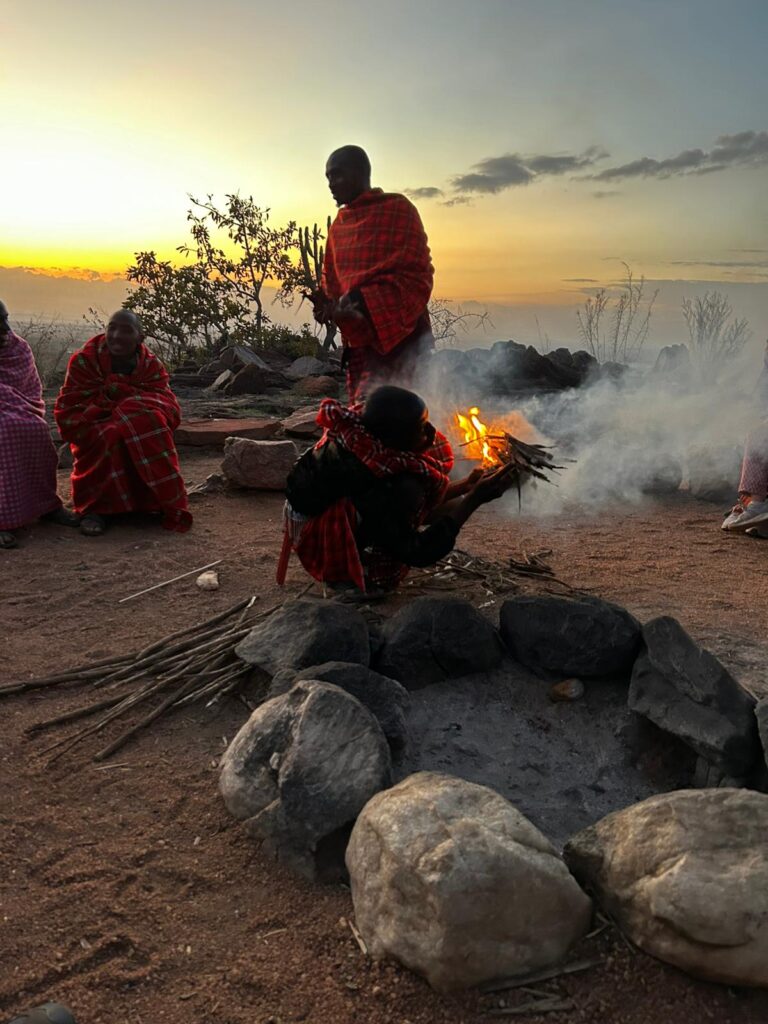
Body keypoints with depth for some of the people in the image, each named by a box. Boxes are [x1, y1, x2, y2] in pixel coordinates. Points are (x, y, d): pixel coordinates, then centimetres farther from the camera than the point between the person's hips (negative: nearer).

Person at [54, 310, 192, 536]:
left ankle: (170, 506, -25)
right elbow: (67, 416, -13)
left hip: (141, 439, 2)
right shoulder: (84, 361, -8)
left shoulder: (152, 366, -3)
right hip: (95, 440, -1)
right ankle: (96, 507, -19)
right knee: (110, 437, -34)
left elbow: (170, 411, -18)